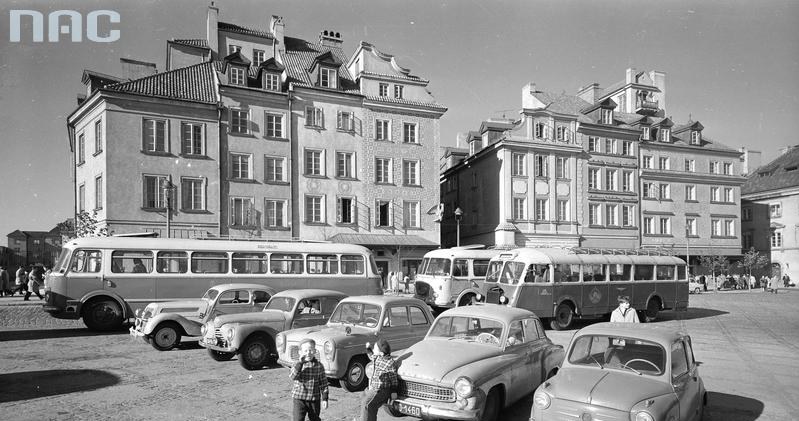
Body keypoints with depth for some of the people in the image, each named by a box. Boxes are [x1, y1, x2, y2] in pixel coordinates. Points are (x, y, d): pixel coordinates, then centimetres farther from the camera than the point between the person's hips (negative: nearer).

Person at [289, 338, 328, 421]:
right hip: (299, 399, -1)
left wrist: (324, 399, -1)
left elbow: (323, 383, 2)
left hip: (315, 399, 1)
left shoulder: (319, 366, -3)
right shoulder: (297, 365, -4)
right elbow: (293, 376, -23)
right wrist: (300, 363, -29)